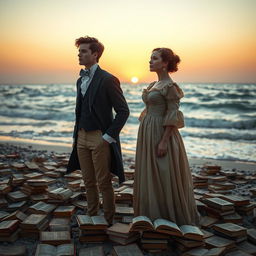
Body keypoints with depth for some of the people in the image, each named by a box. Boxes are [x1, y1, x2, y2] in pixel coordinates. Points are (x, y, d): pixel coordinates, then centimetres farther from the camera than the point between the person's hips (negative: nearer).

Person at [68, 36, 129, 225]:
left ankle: (108, 222, 16)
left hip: (100, 138, -7)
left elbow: (123, 111, -11)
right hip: (82, 137, 7)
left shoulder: (108, 80, -11)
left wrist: (108, 136, -14)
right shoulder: (81, 80, 14)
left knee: (104, 183, 2)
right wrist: (77, 135, 13)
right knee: (89, 182, 14)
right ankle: (92, 217, 28)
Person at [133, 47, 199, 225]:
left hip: (162, 133, -9)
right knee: (150, 176, 13)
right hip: (148, 134, 9)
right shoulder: (154, 85, 14)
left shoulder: (170, 86, -12)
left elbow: (173, 116, -16)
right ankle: (154, 215, 26)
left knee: (164, 176, -1)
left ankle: (172, 217, 15)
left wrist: (164, 141, -21)